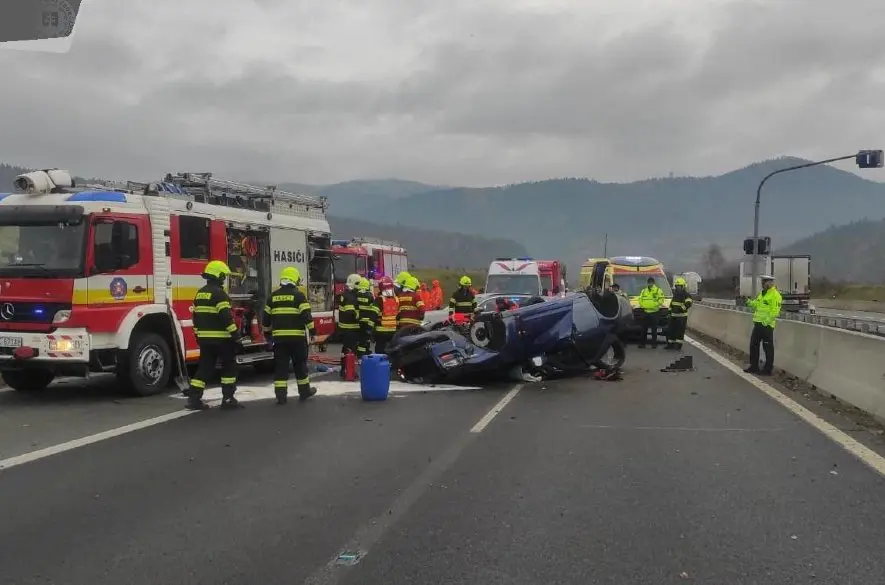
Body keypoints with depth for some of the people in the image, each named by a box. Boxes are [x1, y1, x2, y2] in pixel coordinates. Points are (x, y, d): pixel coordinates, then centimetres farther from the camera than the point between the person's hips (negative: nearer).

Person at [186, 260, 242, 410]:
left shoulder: (200, 293, 13)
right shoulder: (219, 293, -14)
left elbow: (196, 315, 17)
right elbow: (226, 316, -21)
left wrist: (198, 335, 24)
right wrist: (235, 333, -18)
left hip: (205, 337, 8)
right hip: (220, 337, -8)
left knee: (205, 367, 10)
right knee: (229, 367, 3)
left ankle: (194, 398, 5)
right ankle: (228, 399, 2)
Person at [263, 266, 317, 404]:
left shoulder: (273, 296, 9)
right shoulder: (298, 295, -5)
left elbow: (266, 316, 12)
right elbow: (306, 315, -11)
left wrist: (267, 333, 22)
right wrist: (312, 330, -5)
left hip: (279, 336, 3)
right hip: (296, 336, -3)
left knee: (281, 366, 3)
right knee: (300, 364, 10)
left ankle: (281, 395, -2)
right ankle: (304, 391, 20)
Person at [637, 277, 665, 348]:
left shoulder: (658, 290, 2)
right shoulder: (643, 291, 16)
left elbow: (661, 299, -6)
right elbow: (640, 299, 16)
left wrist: (656, 305, -18)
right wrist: (642, 305, -1)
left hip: (654, 312, -4)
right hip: (645, 312, 4)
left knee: (654, 329, -1)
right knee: (644, 329, 7)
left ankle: (654, 343, 5)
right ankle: (642, 343, 12)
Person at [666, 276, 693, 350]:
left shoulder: (686, 295, -8)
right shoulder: (675, 294, 17)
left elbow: (688, 304, -22)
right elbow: (671, 303, 28)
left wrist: (682, 308, -34)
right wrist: (670, 310, 19)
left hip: (682, 316, -8)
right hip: (673, 315, 8)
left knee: (680, 331, -4)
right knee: (670, 330, 9)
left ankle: (678, 345, 0)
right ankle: (670, 344, 16)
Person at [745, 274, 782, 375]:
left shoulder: (775, 295, -13)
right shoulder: (761, 293, 16)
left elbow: (775, 311, -20)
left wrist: (767, 321, -25)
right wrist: (750, 302, 4)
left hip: (767, 325, -9)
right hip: (758, 323, 9)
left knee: (768, 348, -1)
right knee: (753, 345, 13)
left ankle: (768, 369, 7)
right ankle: (754, 367, 23)